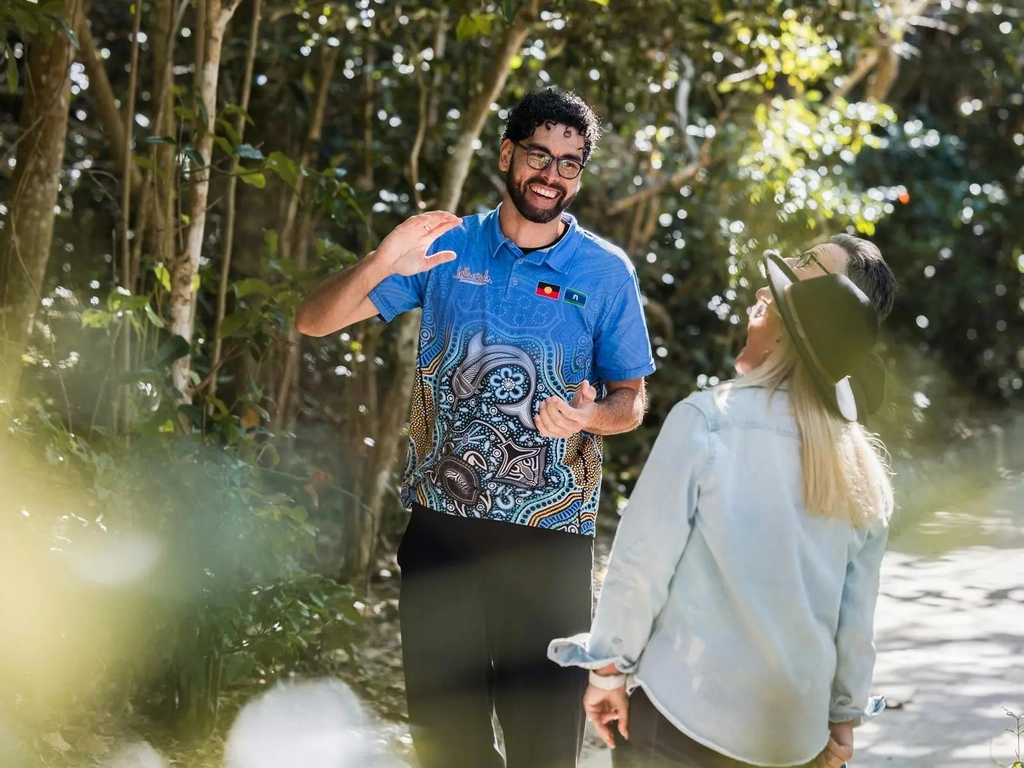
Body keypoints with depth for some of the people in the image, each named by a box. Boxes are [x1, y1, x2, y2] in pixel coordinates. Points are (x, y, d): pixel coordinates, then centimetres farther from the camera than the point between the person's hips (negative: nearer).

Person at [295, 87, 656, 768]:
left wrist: (593, 416, -18)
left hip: (550, 535, -1)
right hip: (442, 526, 2)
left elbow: (631, 400, 6)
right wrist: (378, 266, -19)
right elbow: (315, 322, 1)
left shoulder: (606, 273, 0)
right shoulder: (446, 246, 2)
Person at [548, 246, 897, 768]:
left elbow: (643, 558, -12)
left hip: (689, 718, -4)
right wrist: (844, 714, 18)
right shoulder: (862, 473, 1)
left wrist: (609, 665, -2)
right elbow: (857, 616, 6)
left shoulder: (707, 420, -13)